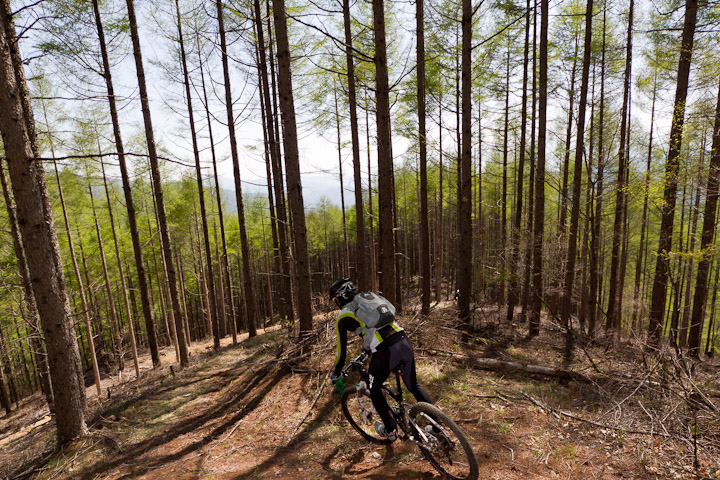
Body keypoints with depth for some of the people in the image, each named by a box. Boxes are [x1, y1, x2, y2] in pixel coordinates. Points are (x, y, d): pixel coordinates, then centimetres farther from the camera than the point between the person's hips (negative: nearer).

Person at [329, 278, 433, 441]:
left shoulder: (343, 317, 8)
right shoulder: (369, 297, 24)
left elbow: (342, 351, 14)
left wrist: (335, 375, 31)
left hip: (385, 352, -5)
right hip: (405, 342, 6)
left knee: (374, 390, 24)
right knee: (414, 386, 27)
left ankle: (390, 431, 34)